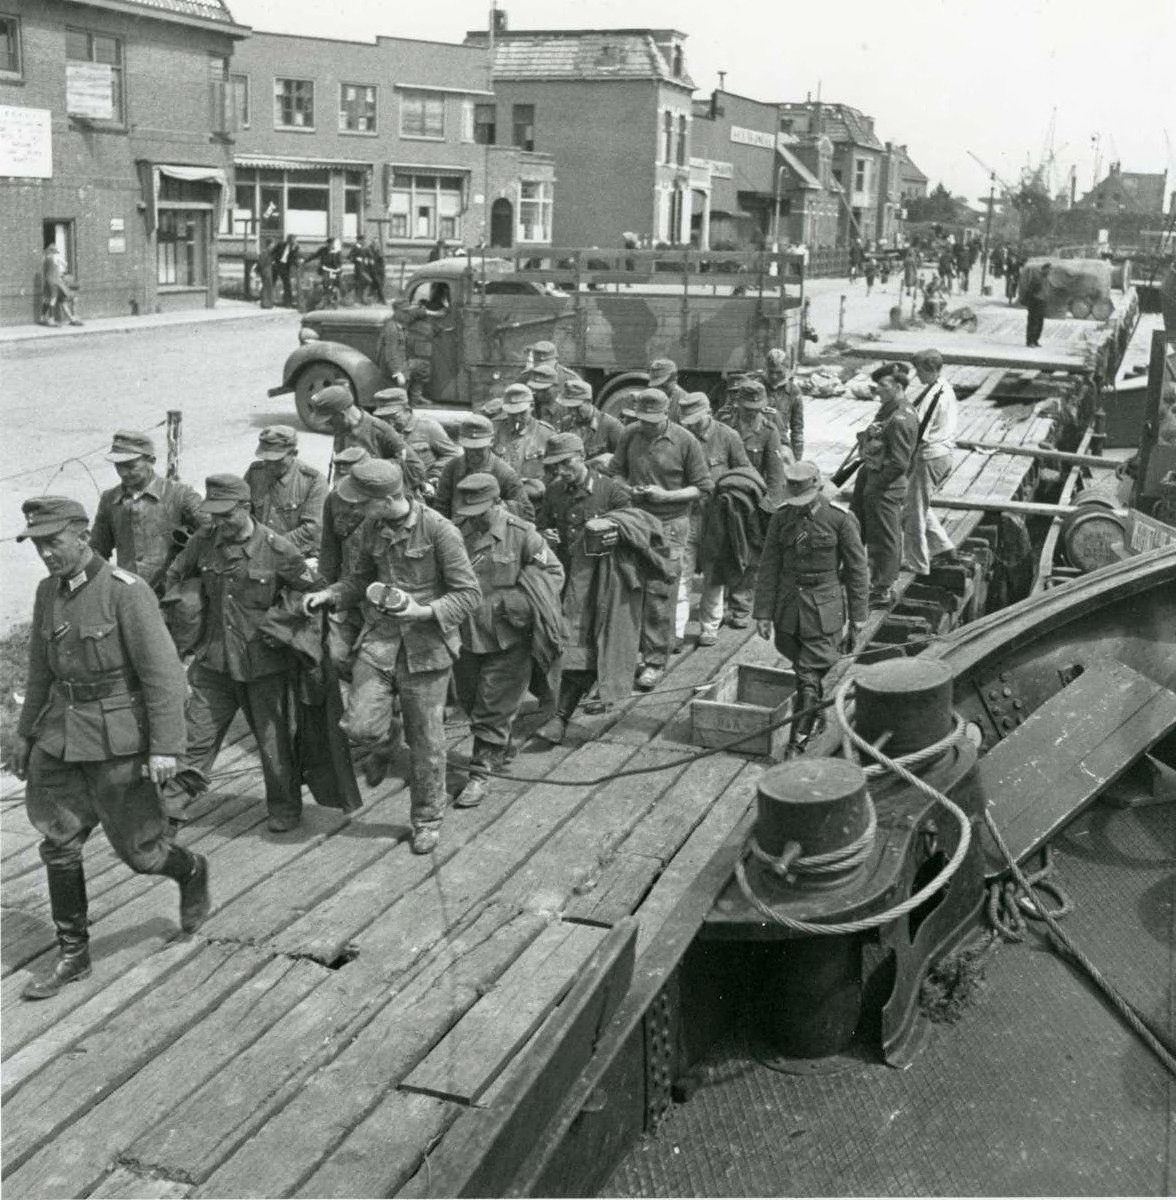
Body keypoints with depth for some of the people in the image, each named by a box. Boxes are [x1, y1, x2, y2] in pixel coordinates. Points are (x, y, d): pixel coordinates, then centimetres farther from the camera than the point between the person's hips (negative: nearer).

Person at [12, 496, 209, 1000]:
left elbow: (163, 672, -17)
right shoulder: (48, 592, 5)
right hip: (61, 737, 6)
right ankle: (72, 954, 19)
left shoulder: (126, 591, -16)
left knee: (138, 848, 4)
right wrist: (25, 733, 20)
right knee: (57, 845, 6)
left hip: (116, 739, -6)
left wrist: (166, 747, -20)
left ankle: (192, 872, 36)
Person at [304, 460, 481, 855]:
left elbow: (469, 593, -11)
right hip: (382, 636, 4)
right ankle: (381, 749, 24)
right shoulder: (370, 529, 2)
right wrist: (331, 595, 0)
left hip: (427, 643, -4)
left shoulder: (438, 530, -15)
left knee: (426, 740, 6)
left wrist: (426, 611, -25)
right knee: (359, 726, -13)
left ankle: (428, 820, 26)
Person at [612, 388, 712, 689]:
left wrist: (666, 495, -14)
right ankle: (631, 652, 18)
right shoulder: (630, 435, 4)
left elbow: (703, 487, -2)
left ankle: (656, 662, 4)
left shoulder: (686, 441, -6)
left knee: (660, 596, -4)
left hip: (669, 525, -4)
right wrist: (627, 489, -6)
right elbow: (616, 472, 16)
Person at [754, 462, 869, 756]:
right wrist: (763, 613, 1)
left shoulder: (840, 520, -10)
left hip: (824, 610, -4)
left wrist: (858, 615, -1)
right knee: (803, 668, 16)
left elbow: (857, 570, -3)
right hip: (788, 607, 4)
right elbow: (768, 568, 3)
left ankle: (797, 743, -4)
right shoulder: (781, 518, 0)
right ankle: (819, 710, 41)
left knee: (809, 677, -7)